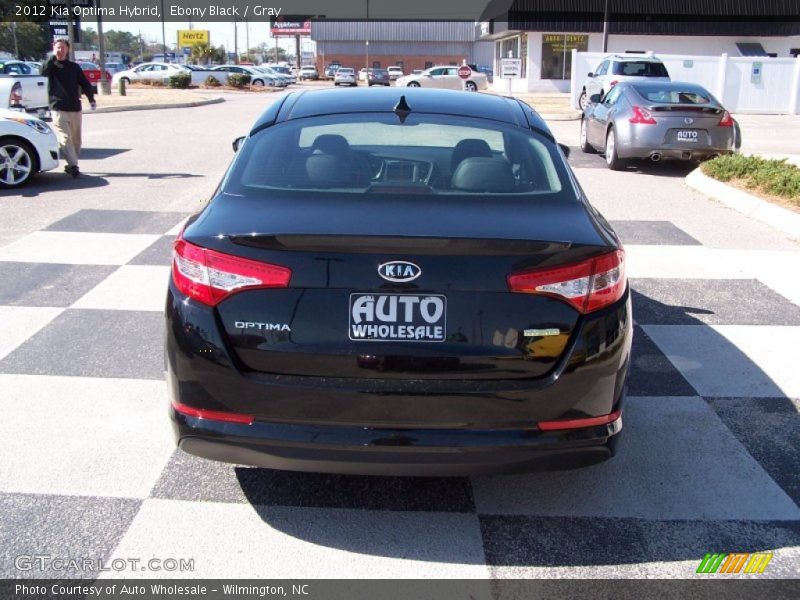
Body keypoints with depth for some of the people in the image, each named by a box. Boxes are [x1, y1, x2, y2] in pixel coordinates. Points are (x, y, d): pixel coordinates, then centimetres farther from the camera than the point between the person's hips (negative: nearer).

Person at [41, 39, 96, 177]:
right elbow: (44, 72, -15)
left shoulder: (74, 67, 13)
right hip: (58, 108, -3)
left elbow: (85, 83, 12)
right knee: (65, 138, -13)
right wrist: (53, 57, -16)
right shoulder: (52, 65, 6)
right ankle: (73, 165, -19)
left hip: (75, 108, 3)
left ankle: (71, 164, 20)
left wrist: (91, 99, 0)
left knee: (75, 139, 8)